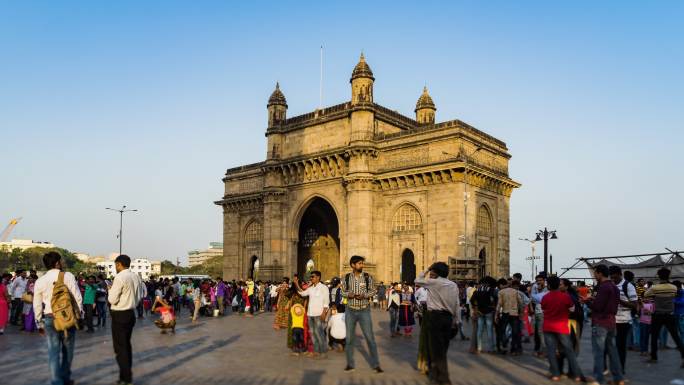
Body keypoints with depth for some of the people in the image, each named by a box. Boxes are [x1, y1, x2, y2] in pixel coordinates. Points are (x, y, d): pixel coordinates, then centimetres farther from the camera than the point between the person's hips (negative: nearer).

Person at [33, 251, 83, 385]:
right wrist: (79, 314, 2)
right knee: (67, 350, 13)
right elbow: (77, 297, -9)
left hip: (49, 318, 2)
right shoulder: (68, 276, -7)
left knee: (53, 351, 6)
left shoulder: (39, 281, 2)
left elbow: (37, 305, 7)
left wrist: (39, 324, 17)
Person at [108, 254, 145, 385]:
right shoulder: (136, 277, 6)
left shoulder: (119, 277, -17)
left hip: (120, 315, -8)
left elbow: (112, 299, -16)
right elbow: (142, 293, 18)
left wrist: (111, 289, 1)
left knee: (120, 347, -1)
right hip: (131, 313, 8)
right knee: (127, 344, 17)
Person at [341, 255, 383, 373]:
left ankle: (376, 365, 8)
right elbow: (343, 291, 7)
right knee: (349, 338, 8)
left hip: (364, 311, -1)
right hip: (350, 311, 2)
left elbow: (373, 291, 2)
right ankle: (350, 364, 21)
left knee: (370, 337, -2)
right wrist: (348, 294, -14)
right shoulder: (347, 277, 0)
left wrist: (364, 295, -17)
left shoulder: (367, 277, -3)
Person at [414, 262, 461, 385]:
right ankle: (435, 373, 28)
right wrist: (457, 321, 12)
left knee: (436, 348, 3)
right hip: (448, 317, 6)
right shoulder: (454, 285, 8)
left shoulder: (433, 282, -7)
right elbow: (457, 305, 7)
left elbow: (417, 280, 8)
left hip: (435, 316, -6)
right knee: (443, 348, 15)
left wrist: (427, 270, 15)